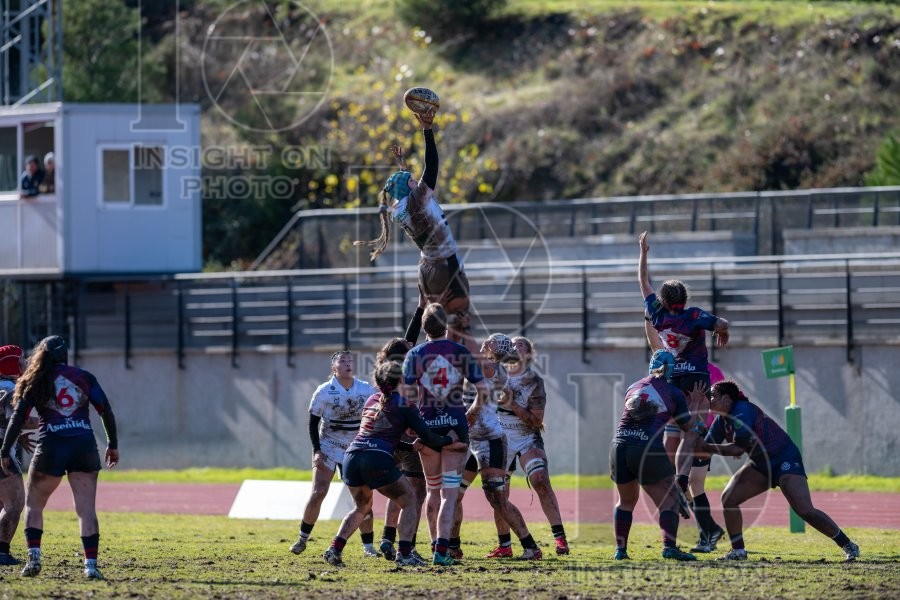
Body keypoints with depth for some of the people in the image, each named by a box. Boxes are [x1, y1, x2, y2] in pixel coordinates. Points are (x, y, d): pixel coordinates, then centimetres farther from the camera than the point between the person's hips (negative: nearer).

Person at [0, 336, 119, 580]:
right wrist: (113, 445, 15)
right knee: (86, 509, 1)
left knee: (33, 504, 15)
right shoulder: (84, 377, 10)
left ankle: (33, 557, 2)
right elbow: (106, 411, 6)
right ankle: (91, 564, -8)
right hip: (84, 447, 1)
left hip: (51, 448, -1)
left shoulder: (36, 381, 7)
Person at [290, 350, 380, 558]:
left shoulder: (367, 390, -5)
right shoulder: (324, 392, -10)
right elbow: (313, 423, -3)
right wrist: (317, 450, -11)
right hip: (328, 447, -2)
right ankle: (302, 539, 3)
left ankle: (368, 546, 4)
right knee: (318, 492, -13)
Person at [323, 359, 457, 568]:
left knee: (362, 507, 28)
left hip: (351, 456, 6)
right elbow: (428, 438, 3)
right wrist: (449, 439, 21)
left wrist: (411, 447, 30)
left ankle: (334, 550, 11)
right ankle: (404, 554, 0)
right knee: (408, 500, 14)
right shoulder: (404, 405, 5)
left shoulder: (371, 400, 23)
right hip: (377, 460, -6)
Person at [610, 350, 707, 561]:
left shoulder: (633, 387, 18)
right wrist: (694, 403, 31)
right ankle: (669, 546, -13)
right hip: (648, 448, -4)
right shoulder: (673, 393, 7)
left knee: (626, 501, 23)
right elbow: (688, 427, 16)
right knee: (668, 502, 4)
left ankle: (620, 549, 19)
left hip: (619, 445, 4)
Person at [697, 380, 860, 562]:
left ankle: (848, 546, -8)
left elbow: (738, 448, -30)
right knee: (728, 497, -5)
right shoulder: (723, 419, 4)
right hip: (761, 465, 9)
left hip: (785, 460, -9)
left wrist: (706, 447, -21)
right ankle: (738, 551, 3)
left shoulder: (742, 411, -23)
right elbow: (707, 444, 3)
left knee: (805, 511, -19)